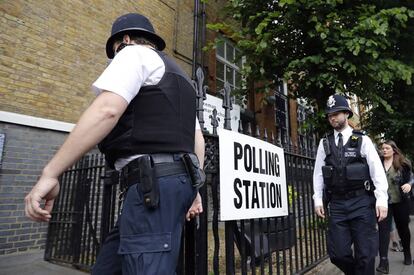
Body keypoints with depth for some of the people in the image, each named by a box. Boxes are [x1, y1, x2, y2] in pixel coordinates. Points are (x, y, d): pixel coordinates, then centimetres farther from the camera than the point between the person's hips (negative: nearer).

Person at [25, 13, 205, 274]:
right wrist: (193, 189, 27)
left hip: (153, 182, -9)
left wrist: (50, 173, -14)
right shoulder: (178, 75, 30)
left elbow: (106, 110, -15)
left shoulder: (135, 53, 4)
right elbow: (198, 140, 25)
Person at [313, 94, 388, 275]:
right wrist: (318, 200, 3)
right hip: (336, 204, 2)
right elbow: (318, 173, 8)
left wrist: (381, 199, -10)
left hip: (361, 202, -2)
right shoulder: (324, 143, 9)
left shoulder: (362, 140, 3)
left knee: (365, 254, 4)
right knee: (338, 254, 4)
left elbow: (377, 170, -2)